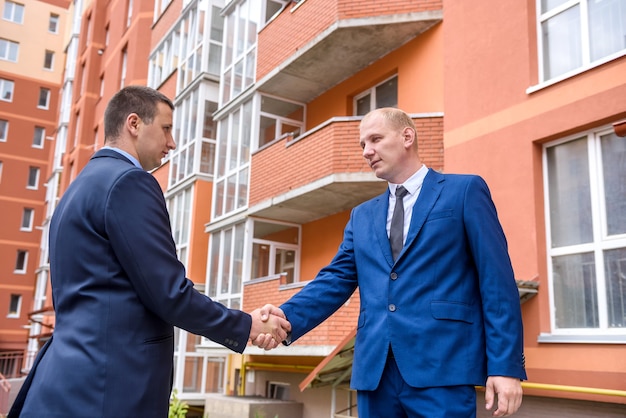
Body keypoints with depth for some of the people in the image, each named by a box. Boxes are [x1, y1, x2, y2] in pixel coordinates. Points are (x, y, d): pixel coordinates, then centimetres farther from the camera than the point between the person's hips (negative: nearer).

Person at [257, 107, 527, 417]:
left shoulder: (465, 191, 4)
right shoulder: (361, 216, 19)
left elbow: (496, 282, -2)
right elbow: (336, 279, 8)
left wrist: (505, 366, -9)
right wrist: (289, 317, -11)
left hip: (442, 367, -5)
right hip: (374, 370, 5)